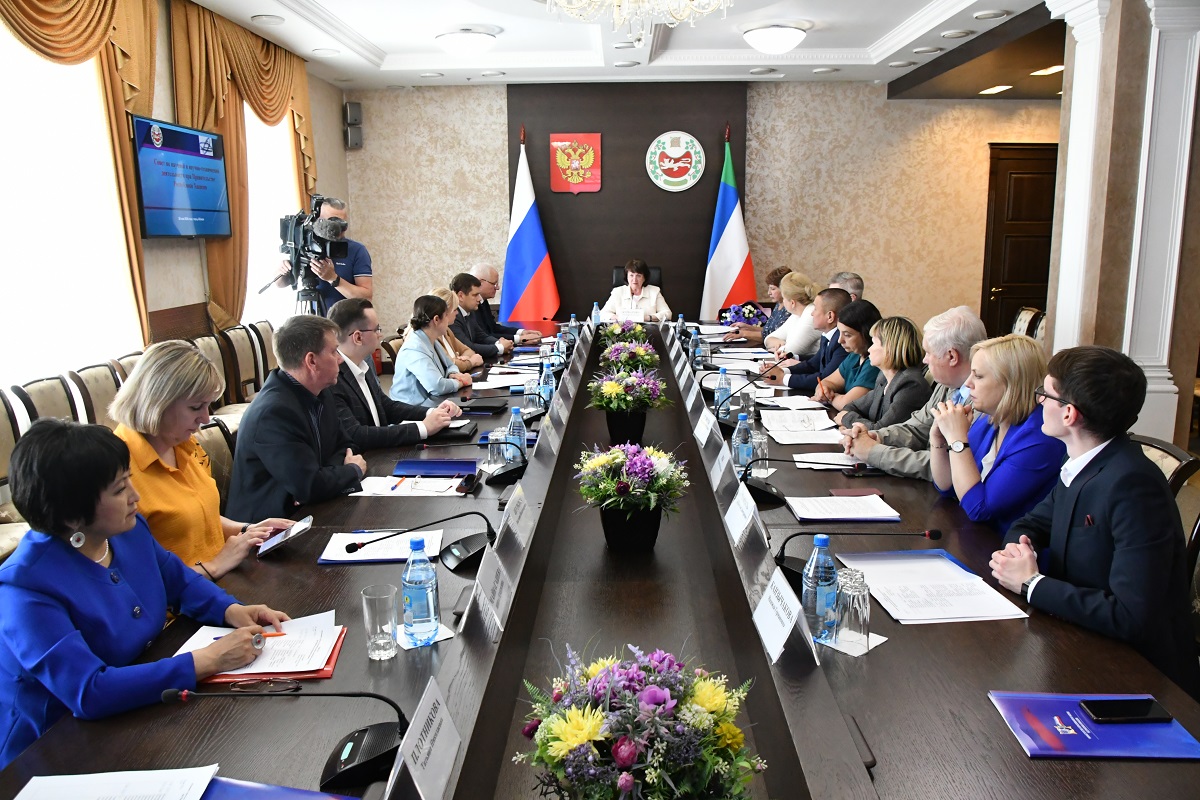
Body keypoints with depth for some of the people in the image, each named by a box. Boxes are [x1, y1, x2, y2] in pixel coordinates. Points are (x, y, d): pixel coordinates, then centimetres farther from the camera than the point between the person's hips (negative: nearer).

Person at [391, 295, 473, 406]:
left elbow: (449, 365, 20)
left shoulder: (431, 341, 5)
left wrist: (453, 375, -3)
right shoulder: (414, 349, -21)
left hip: (432, 403, 8)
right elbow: (437, 386, -30)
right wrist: (460, 382, -12)